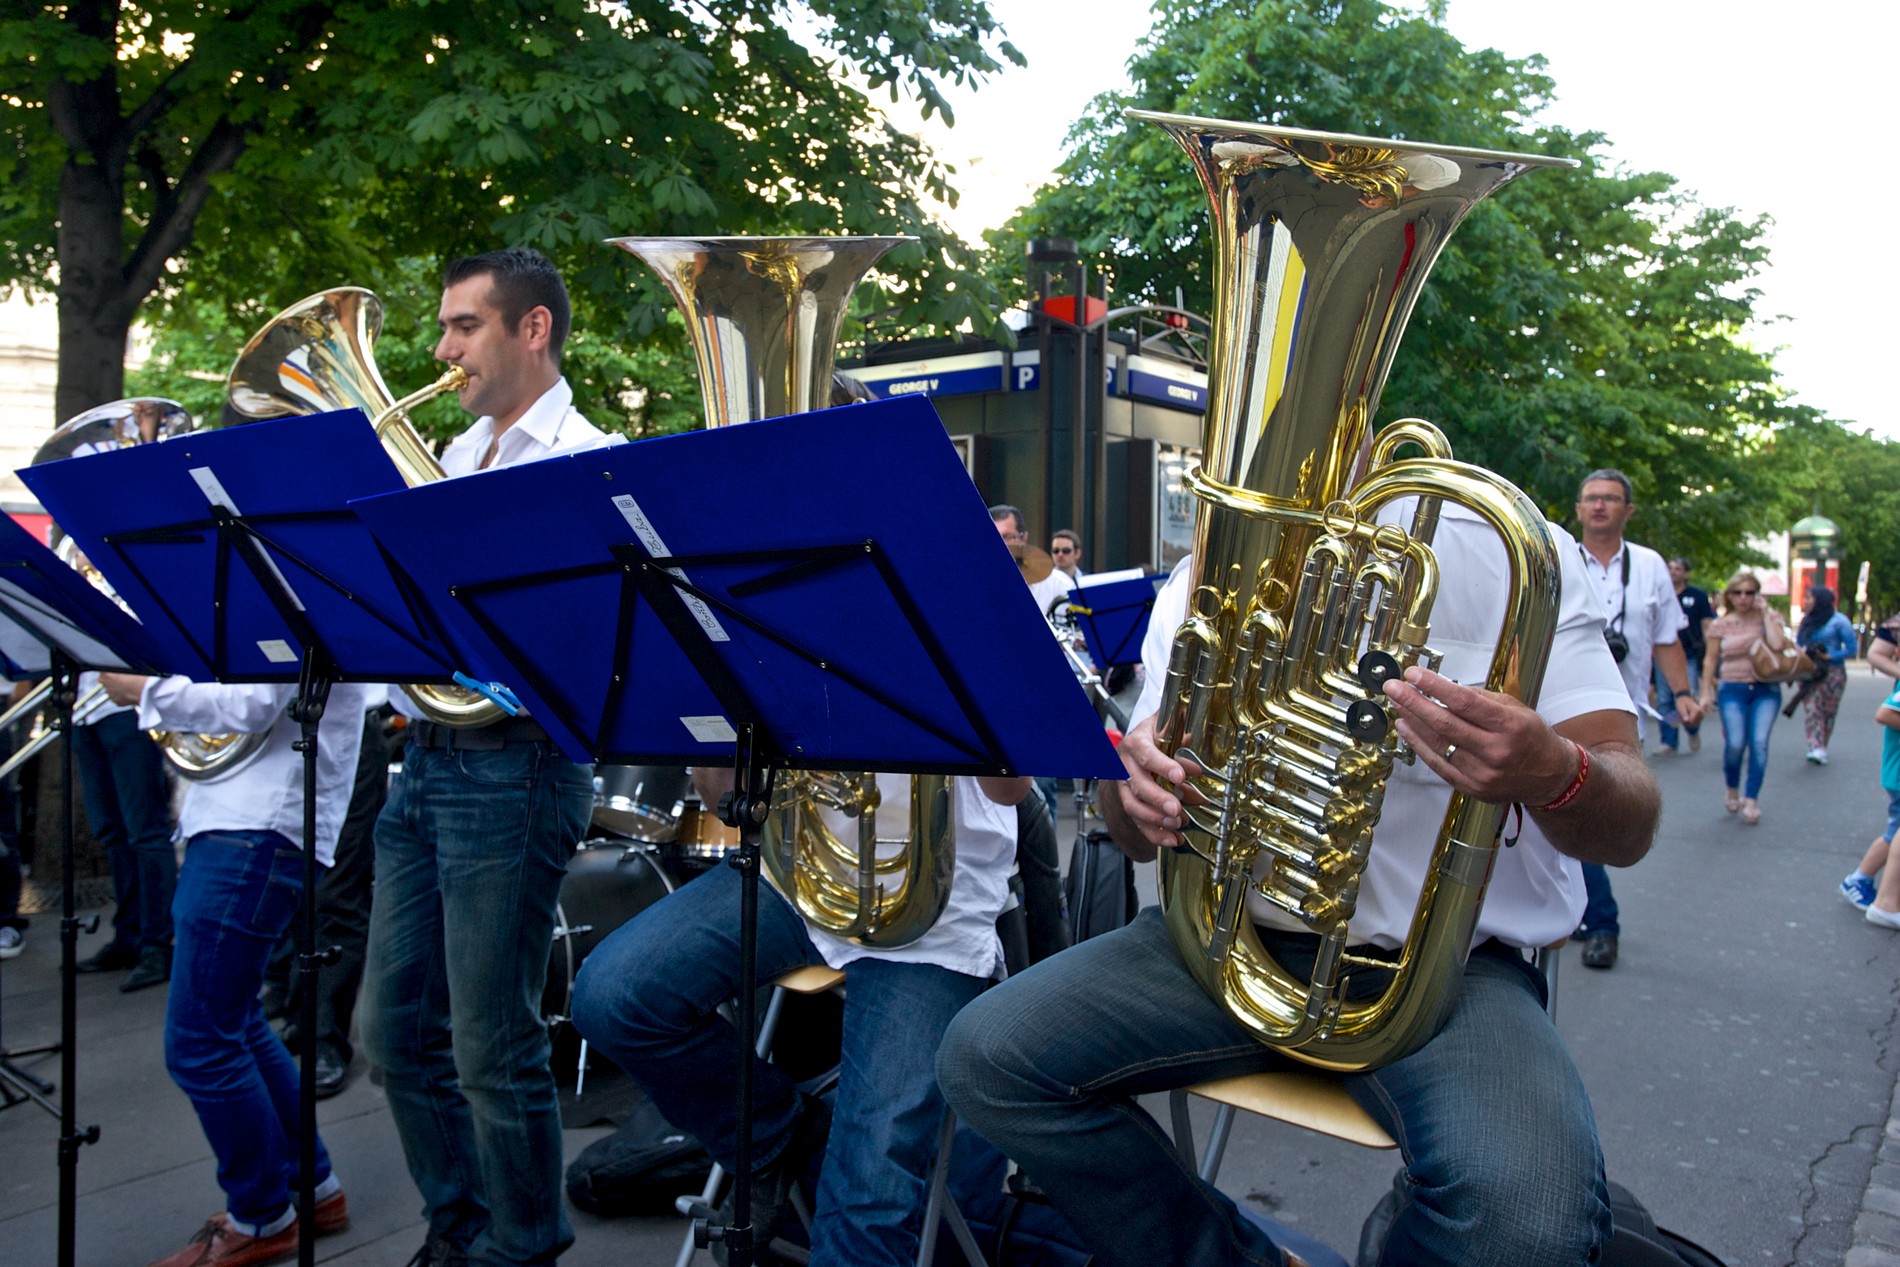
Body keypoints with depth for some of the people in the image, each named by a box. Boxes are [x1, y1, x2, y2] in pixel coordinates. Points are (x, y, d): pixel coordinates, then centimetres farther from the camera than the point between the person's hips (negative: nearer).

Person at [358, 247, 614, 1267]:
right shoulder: (455, 455, 16)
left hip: (511, 766, -8)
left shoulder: (584, 460, -7)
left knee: (491, 1047, 1)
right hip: (426, 758, 8)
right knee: (396, 1029, 15)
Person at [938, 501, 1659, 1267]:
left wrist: (1554, 776, -31)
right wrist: (1135, 777, -15)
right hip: (1236, 933, 4)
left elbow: (1627, 834, -7)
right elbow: (1139, 839, 10)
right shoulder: (1203, 579, 8)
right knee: (987, 1057, -14)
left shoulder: (1509, 554, -3)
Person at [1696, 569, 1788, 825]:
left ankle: (1751, 800, -1)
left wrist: (1765, 613, -9)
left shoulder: (1769, 618, 4)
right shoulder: (1720, 625, 6)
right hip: (1733, 690, 0)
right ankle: (1733, 791, 14)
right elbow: (1710, 659, 10)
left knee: (1759, 743, -12)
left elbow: (1778, 644, -15)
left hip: (1766, 690, 0)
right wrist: (1706, 692, 4)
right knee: (1735, 743, -13)